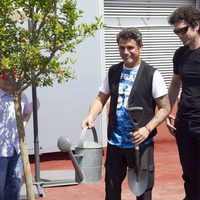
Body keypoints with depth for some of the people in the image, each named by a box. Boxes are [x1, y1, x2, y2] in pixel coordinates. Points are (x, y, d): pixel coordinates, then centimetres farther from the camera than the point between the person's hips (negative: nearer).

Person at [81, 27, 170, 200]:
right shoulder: (113, 72, 6)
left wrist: (147, 128, -21)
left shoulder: (151, 75, -8)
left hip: (141, 143, -4)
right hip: (115, 142, 4)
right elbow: (101, 98, 11)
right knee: (112, 186, 15)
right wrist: (91, 116, -10)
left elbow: (165, 108, -7)